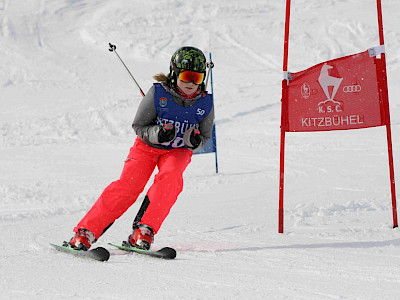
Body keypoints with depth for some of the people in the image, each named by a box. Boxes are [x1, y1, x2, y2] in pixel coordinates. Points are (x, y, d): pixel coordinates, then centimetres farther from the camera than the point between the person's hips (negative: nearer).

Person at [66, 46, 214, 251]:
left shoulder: (205, 103, -12)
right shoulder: (158, 93, -18)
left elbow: (205, 136, 2)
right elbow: (139, 125, -9)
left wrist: (194, 141, -22)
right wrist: (157, 134, -29)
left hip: (178, 151, 2)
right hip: (147, 145, -1)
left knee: (169, 178, -32)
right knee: (128, 186, -20)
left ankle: (143, 233, -28)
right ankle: (85, 233, -15)